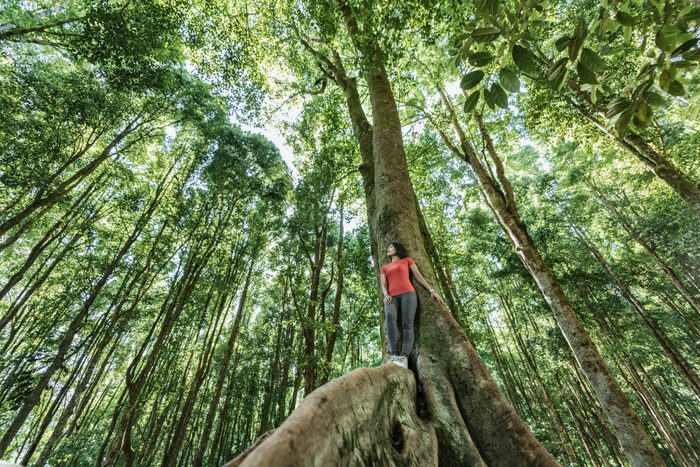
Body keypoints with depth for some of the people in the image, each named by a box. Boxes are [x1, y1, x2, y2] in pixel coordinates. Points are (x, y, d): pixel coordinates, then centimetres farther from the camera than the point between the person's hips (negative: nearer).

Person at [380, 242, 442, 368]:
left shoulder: (407, 260, 21)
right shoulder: (385, 267, 28)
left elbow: (418, 276, 13)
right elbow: (383, 284, 15)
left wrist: (431, 290, 1)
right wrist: (386, 295, -7)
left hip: (407, 293, -1)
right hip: (392, 297, 1)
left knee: (407, 324, -22)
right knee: (389, 317, -30)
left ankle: (403, 358, -33)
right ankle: (394, 355, -36)